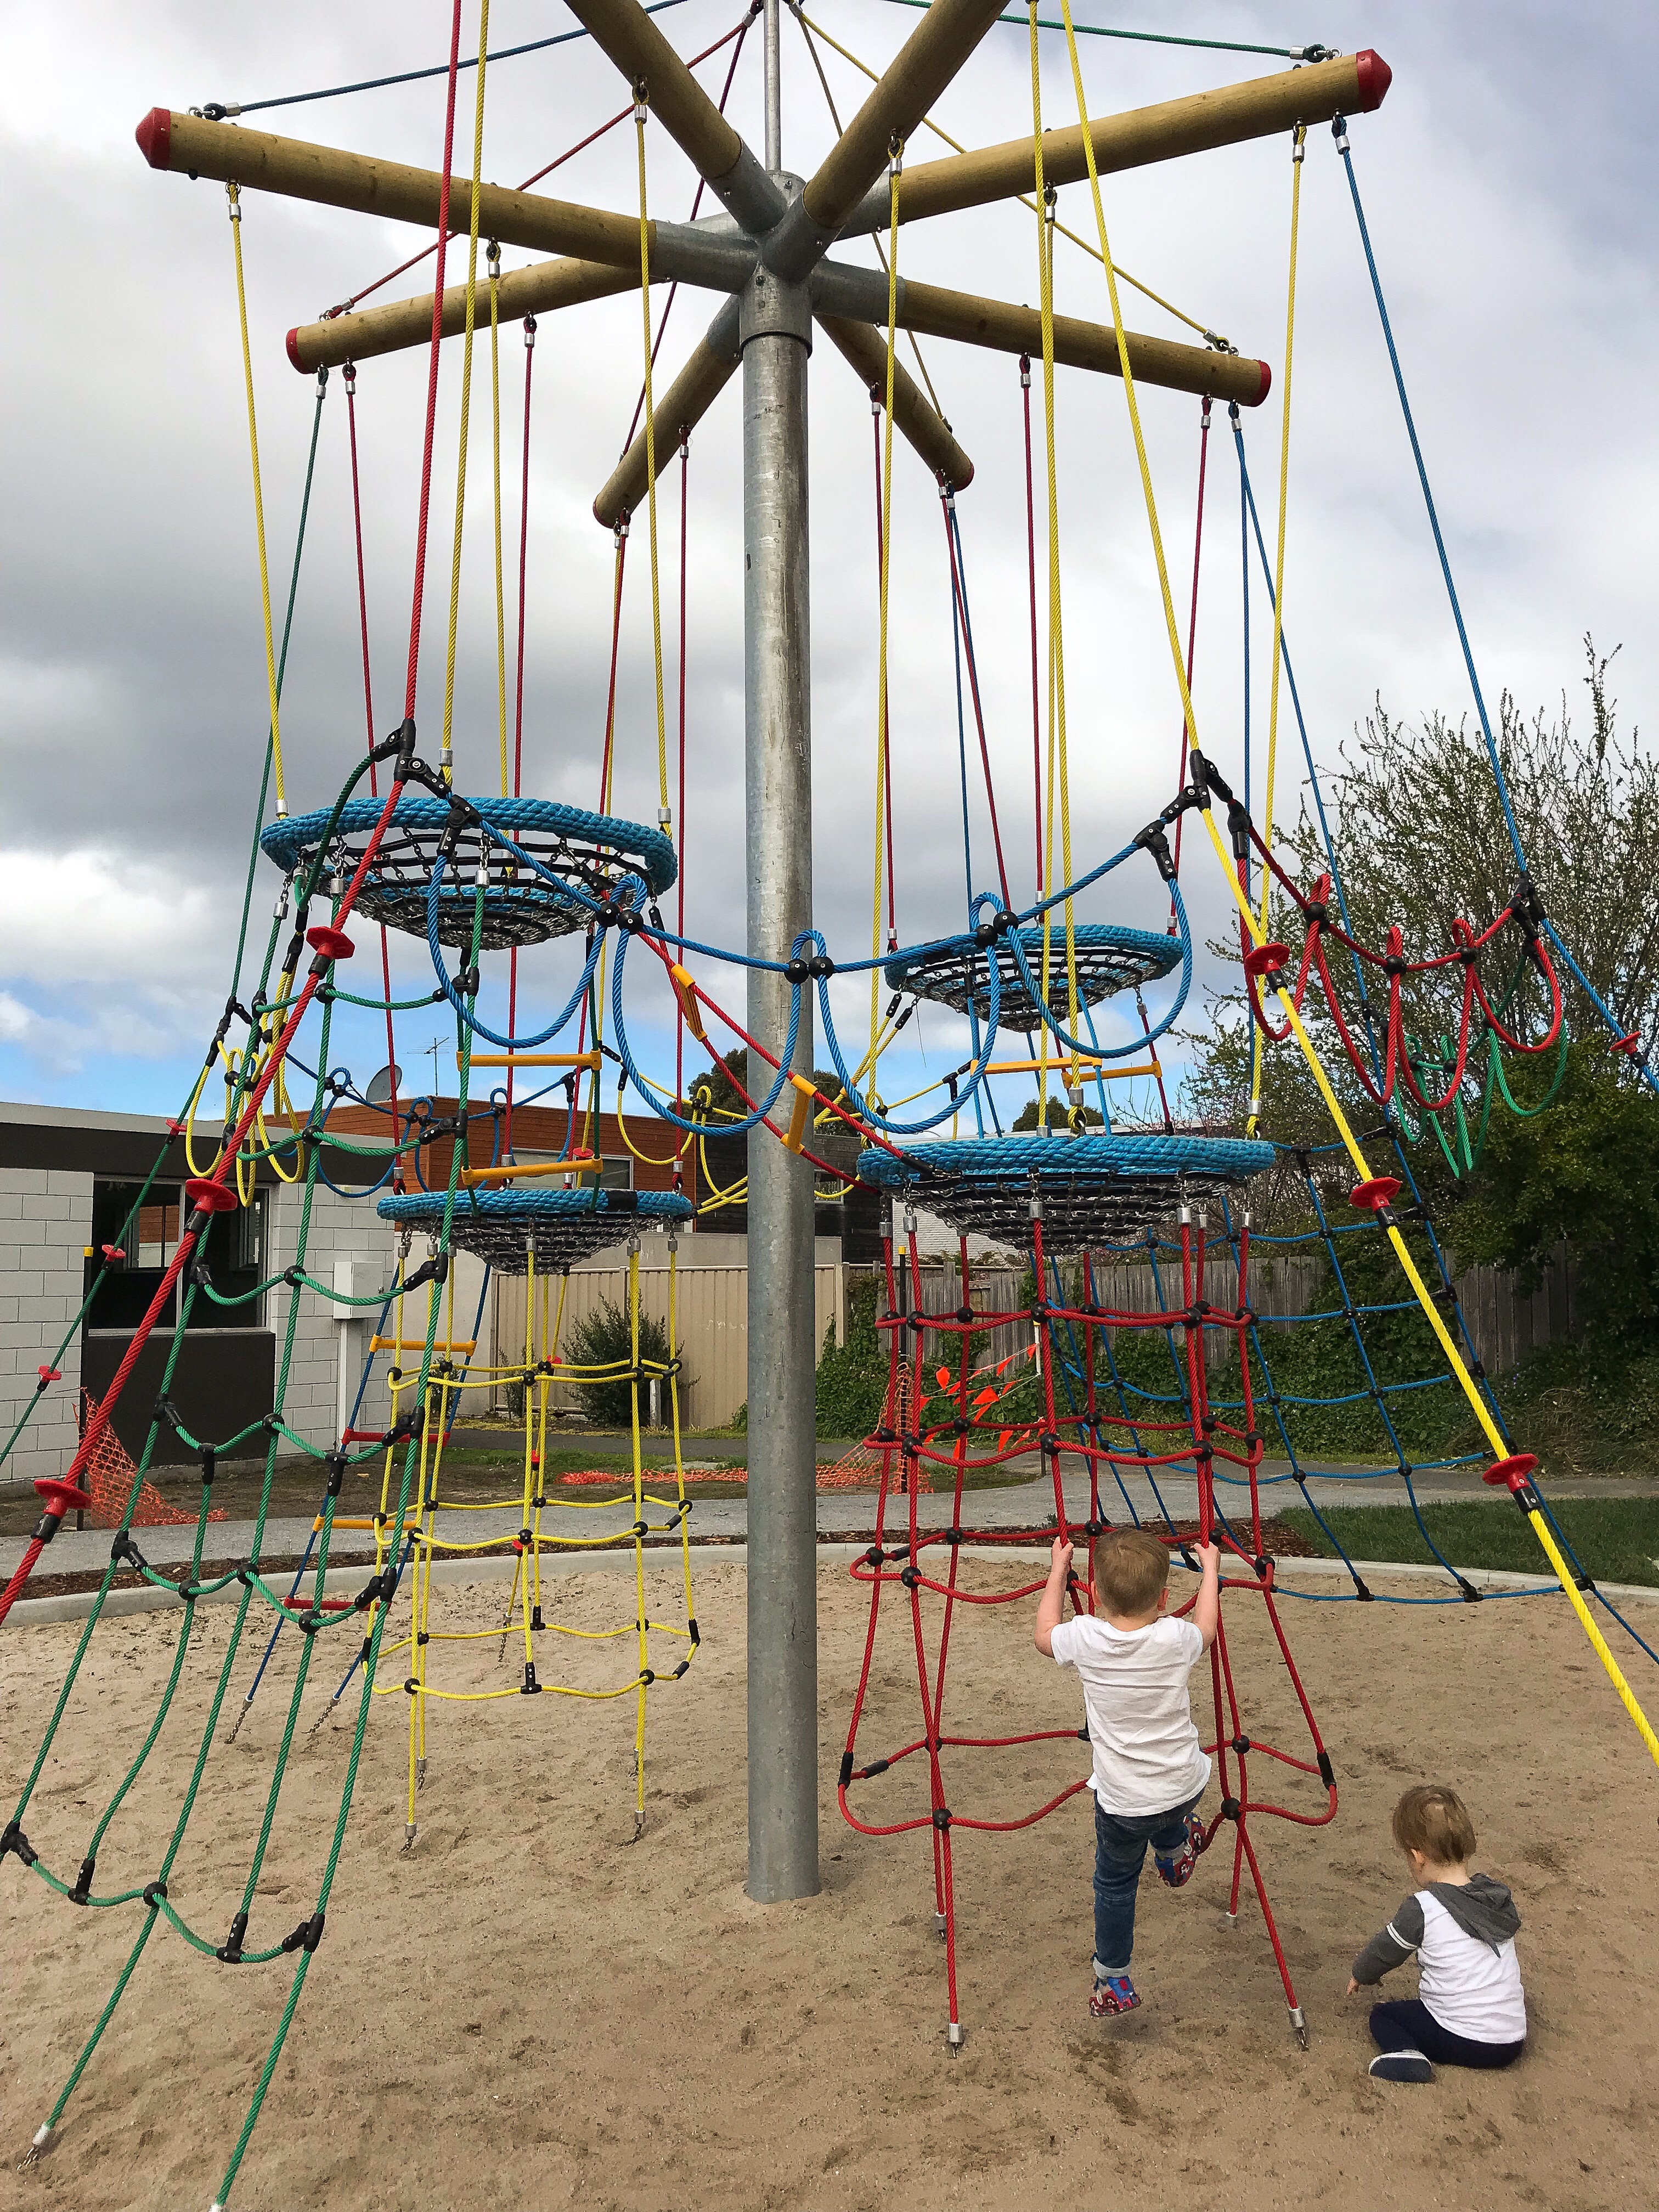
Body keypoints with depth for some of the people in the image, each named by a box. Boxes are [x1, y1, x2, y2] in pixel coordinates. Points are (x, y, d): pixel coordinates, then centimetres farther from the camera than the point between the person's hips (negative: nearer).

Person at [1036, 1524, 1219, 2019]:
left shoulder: (1086, 1638, -17)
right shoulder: (1175, 1639, -16)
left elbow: (1045, 1635, 7)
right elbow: (1206, 1630, 10)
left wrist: (1058, 1570, 15)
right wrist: (1210, 1569, 22)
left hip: (1122, 1801, -1)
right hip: (1186, 1787, 1)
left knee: (1115, 1883, 21)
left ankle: (1113, 1984, 31)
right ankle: (1174, 1857, 59)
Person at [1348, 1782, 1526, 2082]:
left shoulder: (1422, 1908, -14)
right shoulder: (1499, 1895, 2)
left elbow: (1385, 1950, 1)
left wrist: (1360, 1975, 25)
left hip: (1459, 2041, -6)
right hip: (1512, 2044, 7)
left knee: (1382, 2015, 15)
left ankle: (1403, 2056, -12)